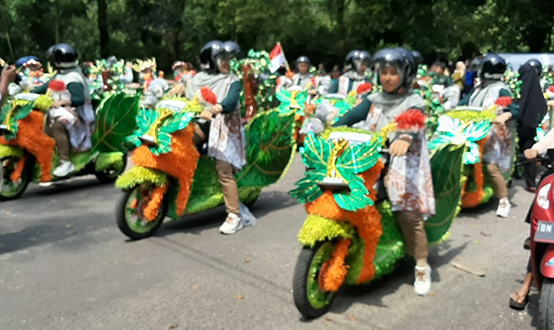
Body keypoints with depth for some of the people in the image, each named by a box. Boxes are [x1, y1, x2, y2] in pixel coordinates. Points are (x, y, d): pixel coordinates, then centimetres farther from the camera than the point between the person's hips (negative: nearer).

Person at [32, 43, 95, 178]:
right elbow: (46, 87, 21)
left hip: (76, 116, -11)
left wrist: (62, 101, -38)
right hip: (60, 114, 11)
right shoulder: (59, 76, 14)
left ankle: (65, 162, -34)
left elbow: (80, 99, -27)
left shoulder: (73, 79, -16)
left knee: (57, 126, -36)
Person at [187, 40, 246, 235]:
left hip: (223, 126, -4)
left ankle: (234, 216, -9)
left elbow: (230, 102, -16)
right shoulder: (198, 79, 16)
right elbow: (187, 99, 16)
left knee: (224, 170, -14)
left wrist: (212, 110, -34)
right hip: (200, 124, 5)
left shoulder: (232, 81, 3)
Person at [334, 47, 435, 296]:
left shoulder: (413, 102, 3)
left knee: (408, 213, -13)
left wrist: (405, 138, -42)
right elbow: (352, 116, 2)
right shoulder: (373, 100, 17)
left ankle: (422, 267, 3)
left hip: (403, 163, -4)